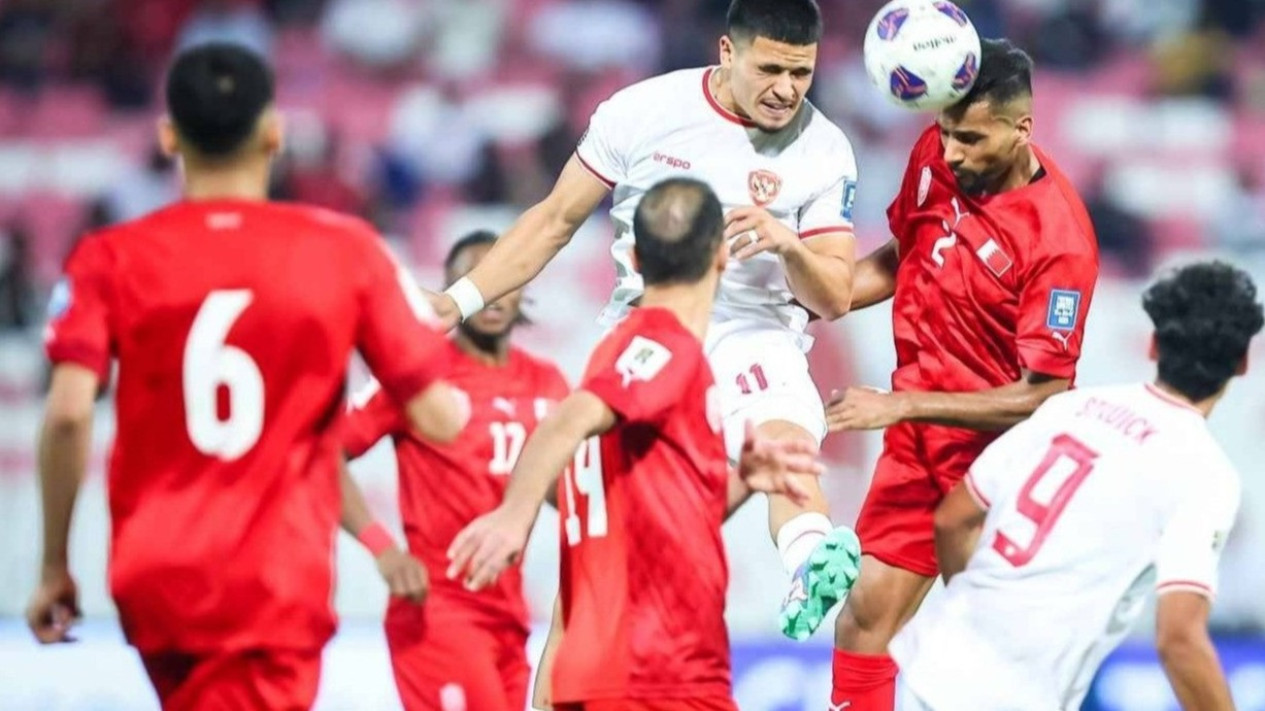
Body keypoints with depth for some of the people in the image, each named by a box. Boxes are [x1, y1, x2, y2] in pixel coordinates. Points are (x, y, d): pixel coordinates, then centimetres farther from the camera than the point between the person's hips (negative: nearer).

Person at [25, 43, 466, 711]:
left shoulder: (111, 259, 0)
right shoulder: (347, 250, -1)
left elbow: (68, 414, -11)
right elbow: (437, 419, -1)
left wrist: (54, 566, -2)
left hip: (155, 581, 3)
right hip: (280, 583, -2)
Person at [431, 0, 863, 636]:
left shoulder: (825, 153, -1)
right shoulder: (643, 111, -1)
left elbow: (835, 299, 0)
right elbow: (555, 221, 9)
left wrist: (788, 245, -22)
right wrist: (459, 301, 3)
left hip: (756, 330, -2)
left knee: (786, 440, -35)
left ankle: (812, 568, -62)